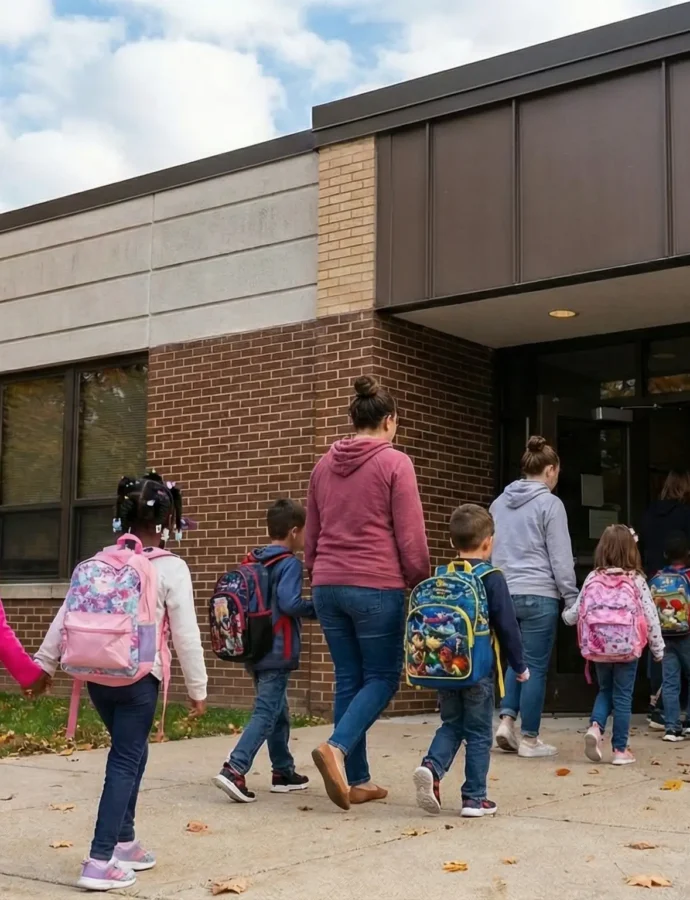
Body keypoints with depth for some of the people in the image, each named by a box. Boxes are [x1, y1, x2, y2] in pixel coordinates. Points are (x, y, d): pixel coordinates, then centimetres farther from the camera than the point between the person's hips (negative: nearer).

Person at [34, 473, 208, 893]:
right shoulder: (172, 568, -6)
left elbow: (66, 615, 8)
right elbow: (186, 634, -5)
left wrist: (45, 662, 16)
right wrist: (198, 689, 3)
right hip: (138, 676, -5)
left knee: (130, 752, 21)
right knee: (125, 760, 1)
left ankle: (124, 842, 28)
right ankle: (101, 861, -4)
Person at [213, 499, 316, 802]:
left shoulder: (252, 562, 11)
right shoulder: (290, 563, -12)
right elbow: (290, 603, -22)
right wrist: (319, 608, -8)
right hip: (277, 652, -8)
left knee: (279, 712, 18)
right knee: (266, 714, -9)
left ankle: (283, 772, 26)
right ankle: (234, 769, -19)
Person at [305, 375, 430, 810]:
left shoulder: (325, 464, 11)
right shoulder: (395, 463, -7)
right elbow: (411, 537, -8)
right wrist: (422, 583, 4)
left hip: (328, 585, 6)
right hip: (377, 586, -6)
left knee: (349, 679, 11)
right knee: (383, 677, 5)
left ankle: (357, 780, 13)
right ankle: (337, 748, -16)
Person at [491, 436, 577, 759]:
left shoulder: (499, 503, 11)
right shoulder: (550, 504, -7)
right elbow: (560, 559, -8)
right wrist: (572, 600, -2)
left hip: (504, 594, 6)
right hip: (539, 596, -6)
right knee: (535, 666, 2)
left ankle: (506, 721, 5)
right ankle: (529, 740, 8)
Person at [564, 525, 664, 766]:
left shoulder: (593, 578, -1)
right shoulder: (636, 580, -7)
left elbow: (575, 614, 5)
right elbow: (650, 617, -5)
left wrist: (565, 615, 29)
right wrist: (658, 648, 7)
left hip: (599, 647, 2)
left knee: (605, 690, 21)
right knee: (622, 697, 8)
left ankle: (595, 726, -3)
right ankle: (620, 749, 13)